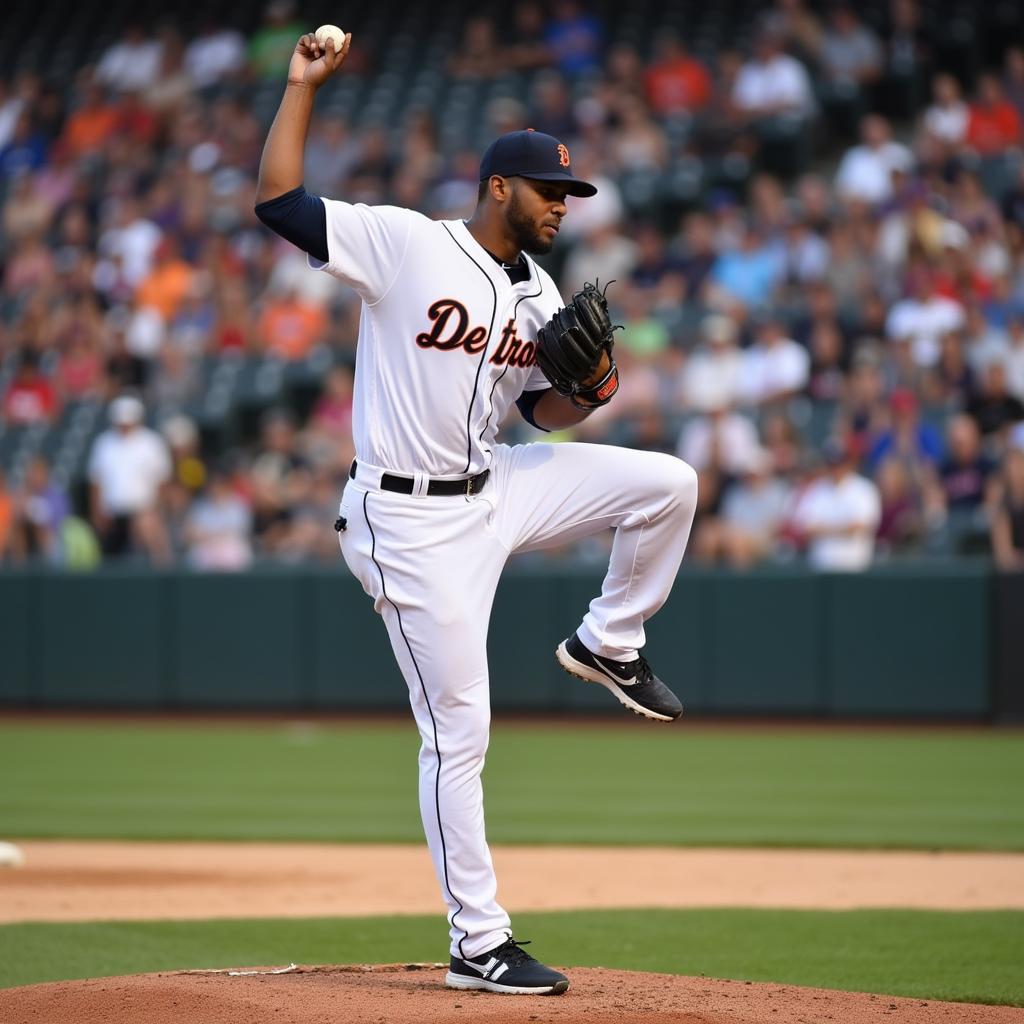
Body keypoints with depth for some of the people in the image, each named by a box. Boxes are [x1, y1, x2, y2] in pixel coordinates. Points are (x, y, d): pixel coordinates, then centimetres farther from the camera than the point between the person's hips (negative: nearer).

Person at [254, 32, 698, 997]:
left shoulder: (538, 294, 7)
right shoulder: (402, 243, -13)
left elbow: (542, 410, 17)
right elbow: (277, 202, -20)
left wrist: (589, 389, -4)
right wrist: (303, 86, -19)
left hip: (495, 490, 7)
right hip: (412, 524, -7)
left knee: (667, 484, -1)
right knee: (457, 732, -5)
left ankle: (606, 643, 20)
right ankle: (477, 945, 4)